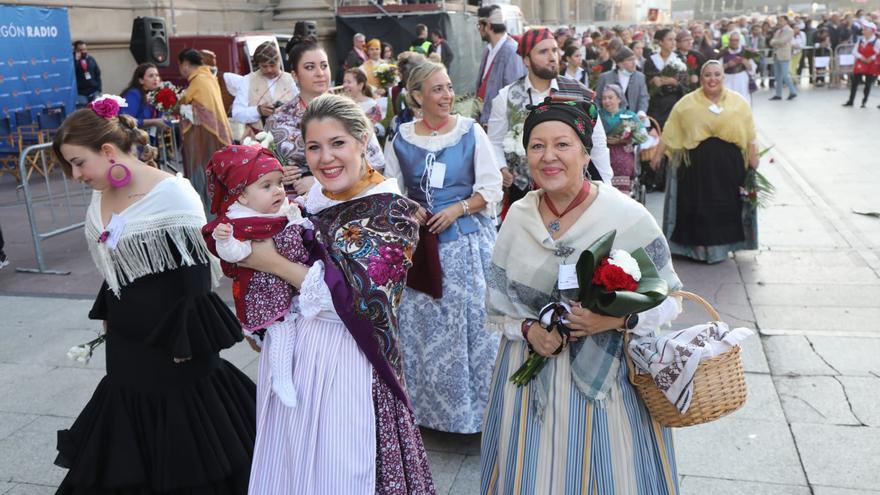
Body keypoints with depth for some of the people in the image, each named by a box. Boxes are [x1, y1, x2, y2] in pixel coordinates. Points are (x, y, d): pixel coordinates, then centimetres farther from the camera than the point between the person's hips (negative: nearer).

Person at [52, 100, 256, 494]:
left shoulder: (172, 193, -18)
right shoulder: (100, 198, 5)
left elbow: (196, 269, -18)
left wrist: (185, 342, -16)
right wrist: (106, 314, 16)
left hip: (171, 335, -7)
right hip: (125, 344, 7)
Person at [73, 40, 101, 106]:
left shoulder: (91, 59, 9)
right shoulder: (73, 60, -5)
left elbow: (97, 74, 14)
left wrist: (98, 89, 8)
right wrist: (76, 60, -21)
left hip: (94, 92, 4)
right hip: (81, 93, -4)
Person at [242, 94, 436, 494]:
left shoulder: (391, 212, -13)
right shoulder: (308, 198, 4)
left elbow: (357, 297, -21)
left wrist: (273, 262, -15)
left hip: (344, 361, -6)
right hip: (288, 352, 6)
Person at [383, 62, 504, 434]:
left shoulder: (470, 132, 0)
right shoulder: (401, 138, 4)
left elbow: (491, 188, 0)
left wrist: (457, 209, -12)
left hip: (467, 239, -1)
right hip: (419, 240, 2)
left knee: (471, 317, 0)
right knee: (423, 323, 6)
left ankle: (476, 400, 16)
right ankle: (430, 404, 23)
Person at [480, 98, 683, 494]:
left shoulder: (627, 217, -11)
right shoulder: (518, 217, 1)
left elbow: (667, 300, -5)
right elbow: (499, 306, 8)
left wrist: (620, 319, -23)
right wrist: (528, 330, -12)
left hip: (609, 373, -3)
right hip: (533, 377, 3)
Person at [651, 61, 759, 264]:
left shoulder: (739, 102, 4)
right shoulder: (687, 103, 1)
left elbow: (749, 136, 6)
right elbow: (670, 132, 2)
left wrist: (753, 160, 4)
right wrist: (658, 154, -1)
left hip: (730, 164, 1)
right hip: (697, 163, -1)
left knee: (726, 205, 7)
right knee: (699, 205, 3)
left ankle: (722, 245, 22)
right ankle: (699, 246, 15)